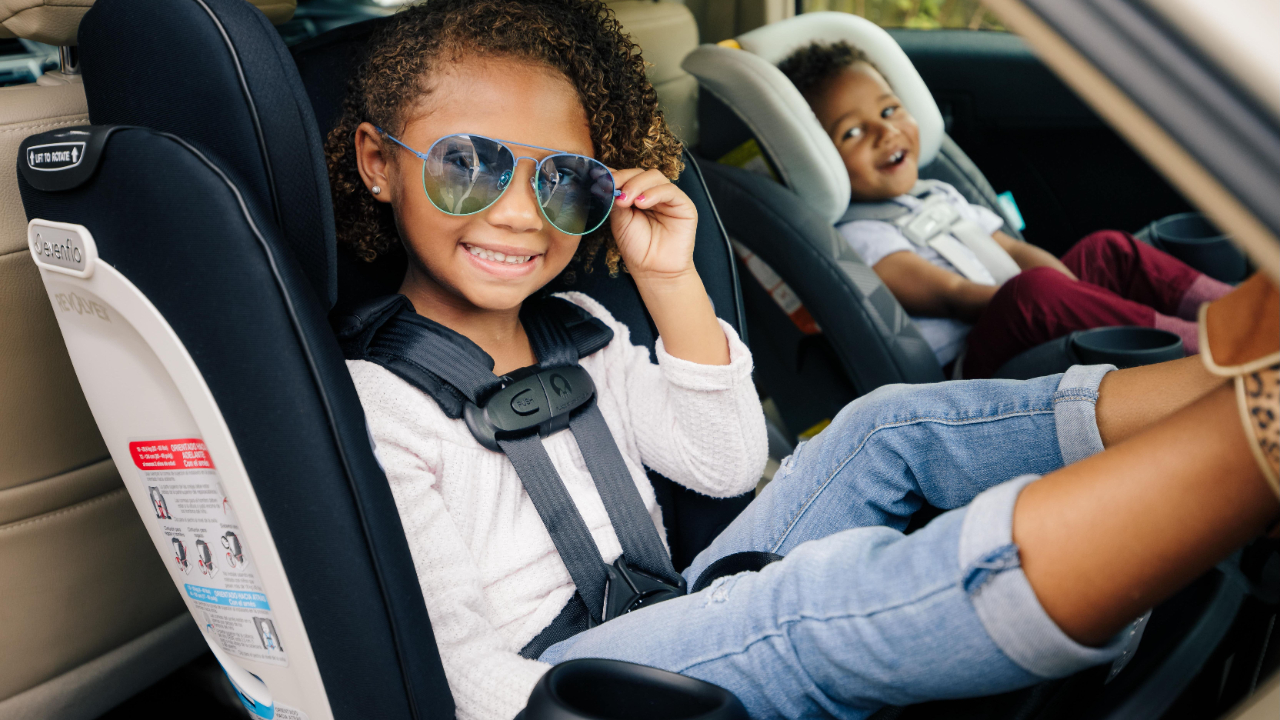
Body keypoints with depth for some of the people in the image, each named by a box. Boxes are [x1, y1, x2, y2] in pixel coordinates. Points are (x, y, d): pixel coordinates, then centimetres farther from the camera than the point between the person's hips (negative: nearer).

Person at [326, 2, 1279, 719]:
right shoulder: (366, 404, -11)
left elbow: (724, 461, 8)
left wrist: (672, 280, -1)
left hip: (673, 630, 8)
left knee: (888, 428, -6)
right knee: (832, 585, -35)